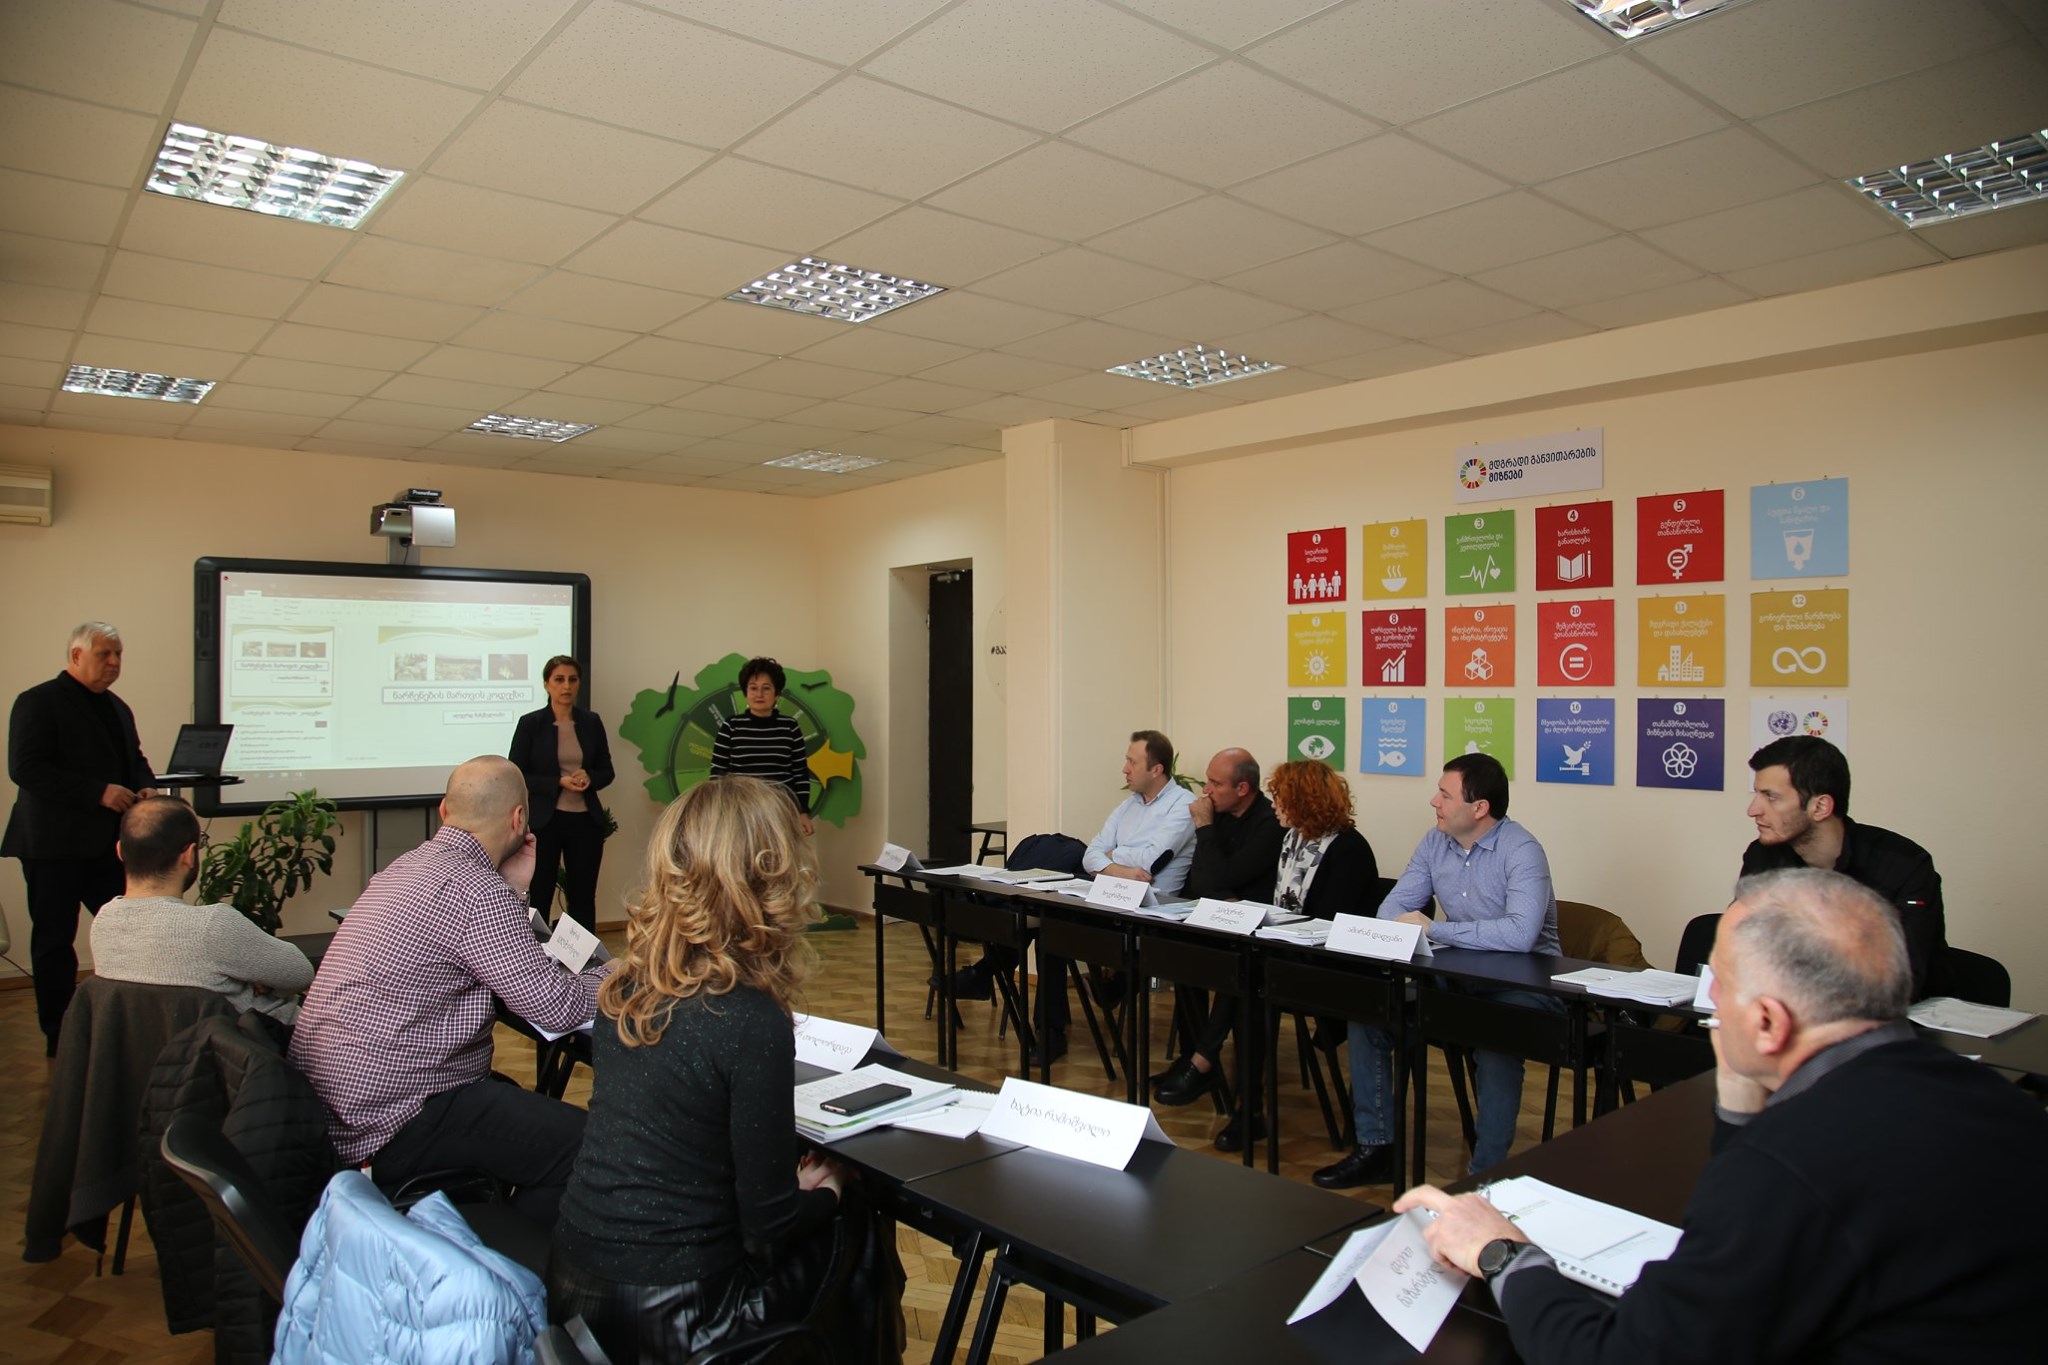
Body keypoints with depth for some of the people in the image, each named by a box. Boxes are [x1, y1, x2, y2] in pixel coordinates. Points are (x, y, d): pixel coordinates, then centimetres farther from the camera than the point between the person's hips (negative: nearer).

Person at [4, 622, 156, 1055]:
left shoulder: (118, 708, 16)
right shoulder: (38, 702, -7)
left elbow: (134, 758, 25)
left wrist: (144, 786, 2)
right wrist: (99, 793, -23)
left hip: (108, 842, 6)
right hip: (55, 845, -6)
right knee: (55, 940, 4)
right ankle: (59, 1035, 14)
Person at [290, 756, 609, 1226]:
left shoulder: (409, 866, 10)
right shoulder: (477, 891, -21)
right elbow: (555, 1008, -19)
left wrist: (512, 888, 8)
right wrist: (611, 975, 0)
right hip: (385, 1123, -11)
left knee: (524, 1105, 25)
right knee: (580, 1140, -13)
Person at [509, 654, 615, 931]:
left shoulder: (591, 722, 6)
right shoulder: (530, 723, -3)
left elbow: (607, 771, 11)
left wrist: (589, 778, -11)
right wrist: (559, 782, -16)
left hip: (585, 820, 3)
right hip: (544, 820, -3)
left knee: (584, 897, 8)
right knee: (538, 897, 1)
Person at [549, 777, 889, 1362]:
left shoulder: (627, 988, -2)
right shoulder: (751, 1022, -22)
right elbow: (766, 1227, -16)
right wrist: (827, 1191, 4)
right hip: (669, 1317, -6)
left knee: (813, 1213, 23)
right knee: (858, 1229, 17)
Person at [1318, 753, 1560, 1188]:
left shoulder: (1522, 851, -18)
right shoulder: (1435, 842, 4)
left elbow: (1520, 934, -33)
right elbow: (1393, 907, 5)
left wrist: (1433, 930, -24)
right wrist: (1407, 927, -20)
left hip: (1523, 984, -7)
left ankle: (1487, 1174, -18)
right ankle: (1376, 1147, 4)